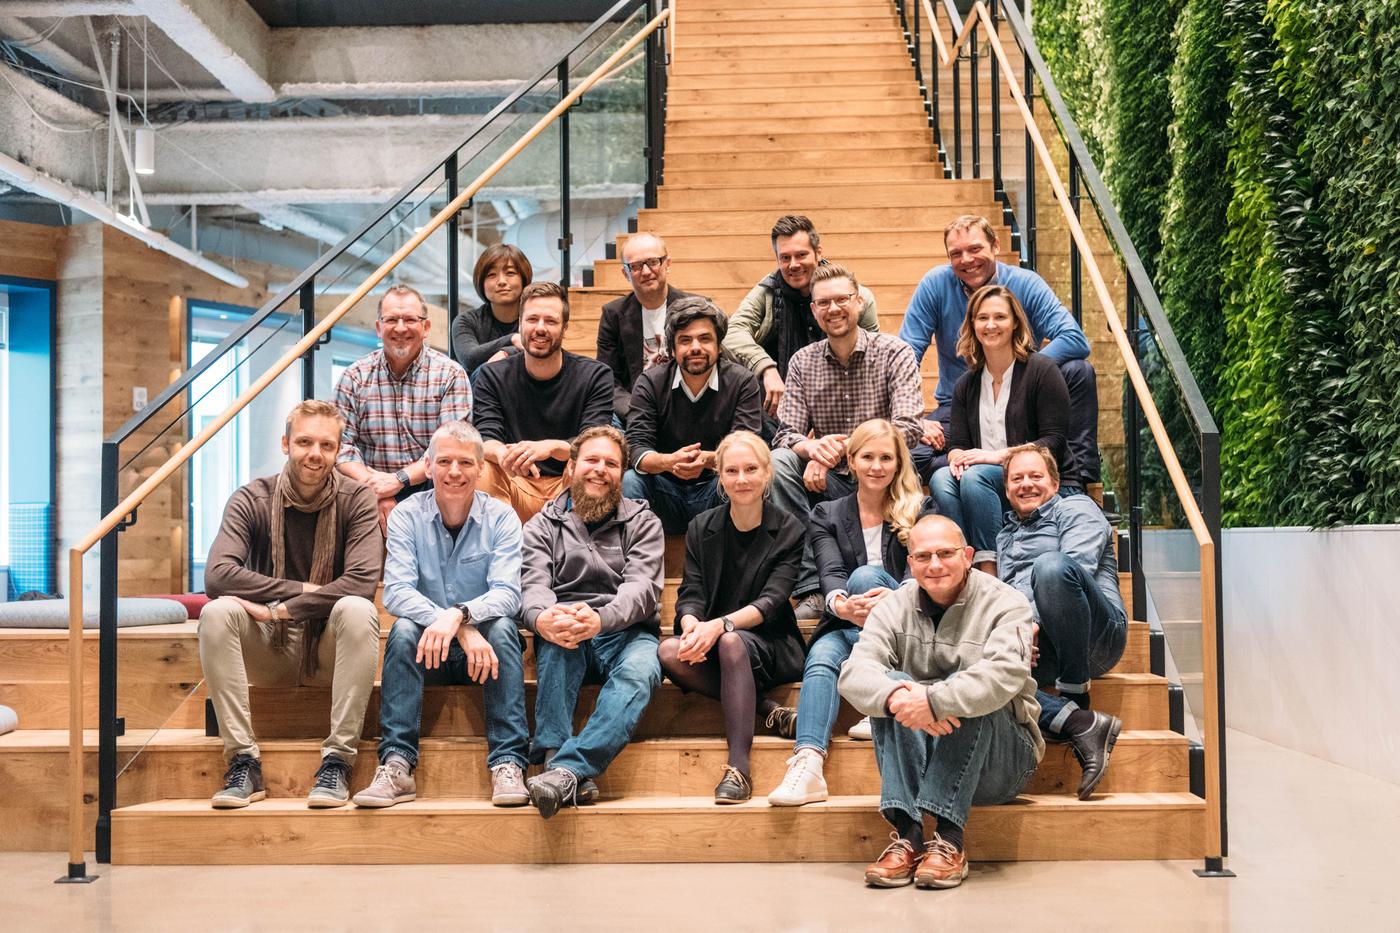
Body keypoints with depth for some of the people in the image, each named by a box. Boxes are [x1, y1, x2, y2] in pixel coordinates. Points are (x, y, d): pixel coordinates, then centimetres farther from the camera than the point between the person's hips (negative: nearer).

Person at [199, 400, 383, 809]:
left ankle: (338, 761, -26)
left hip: (330, 650, -1)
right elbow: (217, 575, -18)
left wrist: (281, 609, -22)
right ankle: (244, 762, -23)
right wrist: (302, 589, -21)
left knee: (358, 610, -32)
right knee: (217, 612, -27)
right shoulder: (252, 499, -3)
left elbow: (362, 581, -21)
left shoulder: (357, 499, -6)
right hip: (269, 650, 1)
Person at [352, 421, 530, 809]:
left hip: (484, 646, 0)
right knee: (403, 629, -29)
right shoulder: (406, 516, -3)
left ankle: (508, 765, -32)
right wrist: (465, 630, -32)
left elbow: (507, 594, -17)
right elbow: (396, 591, -17)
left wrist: (458, 615, -38)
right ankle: (396, 765, -32)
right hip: (427, 648, 0)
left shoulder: (501, 517, -4)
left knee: (503, 626, -30)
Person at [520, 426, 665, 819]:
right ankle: (564, 764, -44)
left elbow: (642, 586, -5)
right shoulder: (543, 525, 16)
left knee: (639, 672, -35)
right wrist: (542, 618, -30)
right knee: (557, 641, -35)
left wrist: (600, 618, -29)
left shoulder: (643, 522, 13)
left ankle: (565, 770, -48)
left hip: (626, 632, 0)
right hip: (565, 640, 1)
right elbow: (534, 584, -2)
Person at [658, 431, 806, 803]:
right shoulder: (702, 528, 8)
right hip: (711, 647, 3)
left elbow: (772, 600, -12)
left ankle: (739, 766, -35)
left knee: (732, 642, -37)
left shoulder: (789, 531, 0)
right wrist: (691, 625, -26)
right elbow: (690, 594, 0)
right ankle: (766, 709, -22)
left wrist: (719, 625, -30)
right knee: (669, 652, -29)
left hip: (770, 648, -3)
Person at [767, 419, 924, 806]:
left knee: (865, 575, -29)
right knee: (822, 657, -32)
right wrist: (841, 604, -33)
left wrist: (894, 597, -32)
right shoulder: (826, 515, 11)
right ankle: (807, 763, -52)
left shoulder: (917, 512, 8)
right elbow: (830, 573, -6)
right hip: (845, 627, 1)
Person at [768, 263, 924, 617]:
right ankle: (813, 588, -28)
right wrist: (811, 448, -27)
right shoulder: (803, 362, 8)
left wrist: (837, 451, -22)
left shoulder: (894, 353, -2)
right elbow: (786, 435, -1)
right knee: (777, 463, -26)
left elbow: (907, 430, -15)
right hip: (826, 481, 4)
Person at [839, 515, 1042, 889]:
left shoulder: (1005, 604, -7)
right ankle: (907, 835, -29)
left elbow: (1004, 675, -28)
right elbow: (855, 672, -15)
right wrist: (895, 697, -37)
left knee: (972, 697, -31)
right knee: (891, 688, -23)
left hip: (997, 761, -3)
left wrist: (934, 700, -40)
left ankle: (949, 839, -29)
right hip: (917, 760, 3)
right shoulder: (894, 607, 3)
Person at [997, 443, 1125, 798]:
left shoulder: (1075, 508, 15)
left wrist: (1034, 622, -18)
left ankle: (1075, 693, -23)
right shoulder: (1005, 537, 33)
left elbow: (1078, 568, -4)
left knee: (1050, 565, -35)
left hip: (1096, 634, -4)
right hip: (1036, 648, 5)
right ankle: (1082, 725, -32)